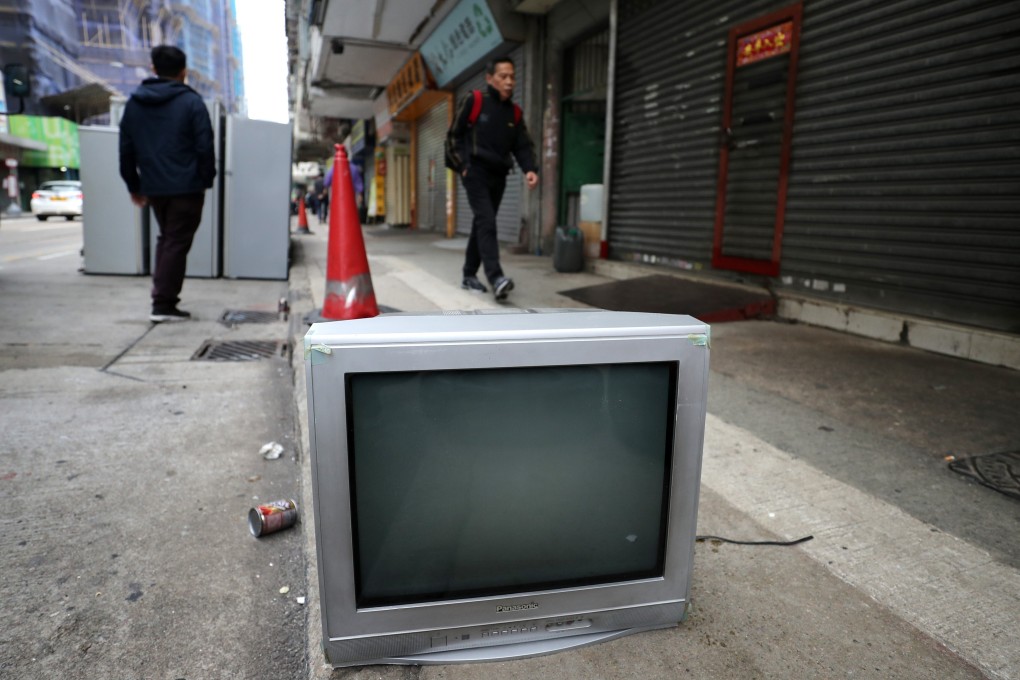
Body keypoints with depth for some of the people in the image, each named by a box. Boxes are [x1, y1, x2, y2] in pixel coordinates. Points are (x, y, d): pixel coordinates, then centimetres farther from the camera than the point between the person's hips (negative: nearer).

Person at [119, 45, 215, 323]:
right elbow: (205, 147, -10)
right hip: (186, 187, -5)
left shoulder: (134, 103, 11)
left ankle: (163, 297, 19)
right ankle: (163, 304, -3)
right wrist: (207, 180, 0)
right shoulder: (191, 102, -5)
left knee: (165, 239, 19)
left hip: (153, 187, 5)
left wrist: (134, 186, 19)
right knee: (177, 242, -2)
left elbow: (126, 149, 13)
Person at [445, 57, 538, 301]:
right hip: (475, 173, -6)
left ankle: (469, 275, 21)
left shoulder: (514, 112, 11)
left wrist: (529, 169, -12)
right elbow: (454, 136, 1)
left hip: (498, 176, 6)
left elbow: (523, 145, 6)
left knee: (481, 225, 11)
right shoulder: (473, 101, -2)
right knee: (487, 222, -20)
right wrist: (462, 166, -7)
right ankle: (495, 278, -30)